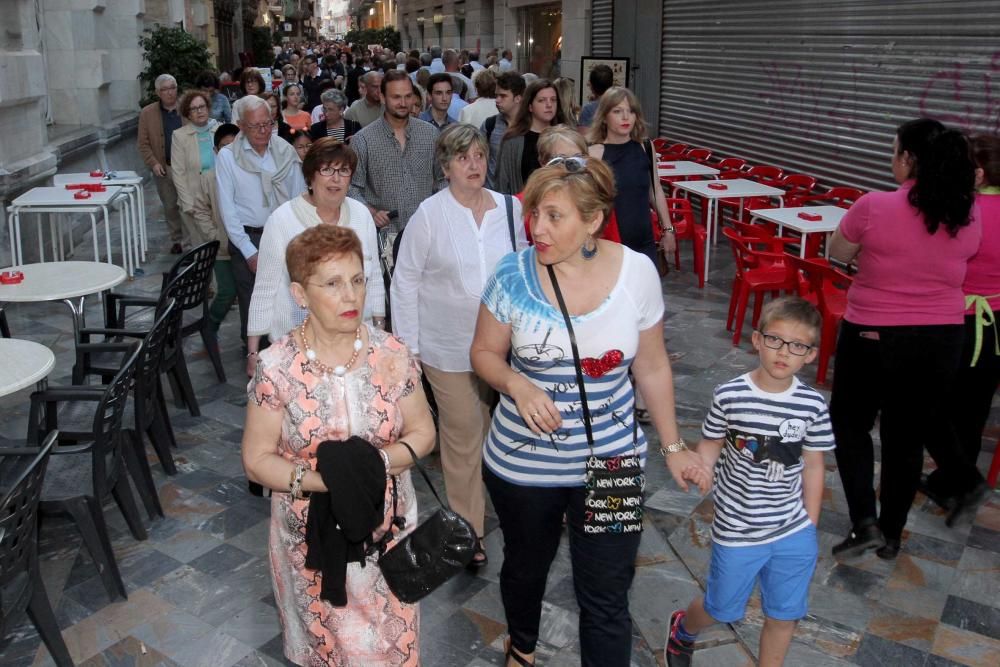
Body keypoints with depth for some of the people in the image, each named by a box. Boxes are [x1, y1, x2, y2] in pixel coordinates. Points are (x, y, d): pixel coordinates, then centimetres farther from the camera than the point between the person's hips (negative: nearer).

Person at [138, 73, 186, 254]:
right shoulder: (147, 113, 4)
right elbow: (143, 143, 4)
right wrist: (153, 163, -8)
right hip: (163, 169, 2)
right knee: (170, 207, 11)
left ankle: (190, 242, 3)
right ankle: (176, 240, 25)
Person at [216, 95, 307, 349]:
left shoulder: (286, 152, 3)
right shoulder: (227, 156, -3)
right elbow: (227, 209, -4)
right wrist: (250, 252, -8)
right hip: (247, 238, -1)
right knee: (251, 302, 5)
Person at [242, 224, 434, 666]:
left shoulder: (392, 355, -9)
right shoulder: (276, 367, -14)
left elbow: (422, 433, -1)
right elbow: (257, 460, -9)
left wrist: (377, 462, -20)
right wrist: (323, 479, -24)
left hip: (387, 532, 2)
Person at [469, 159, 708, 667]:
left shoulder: (636, 272, -11)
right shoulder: (513, 274, -14)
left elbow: (652, 367, 0)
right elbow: (485, 353, -1)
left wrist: (673, 447, 4)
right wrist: (516, 383, -23)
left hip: (611, 460, -1)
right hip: (521, 462, 1)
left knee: (606, 600, 4)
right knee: (525, 567, 25)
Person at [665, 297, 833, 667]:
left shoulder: (813, 405, -8)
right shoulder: (730, 395, -14)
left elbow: (812, 465, 1)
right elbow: (711, 444, -3)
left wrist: (810, 526, 6)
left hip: (795, 533, 2)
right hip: (737, 531, -1)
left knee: (784, 616, 15)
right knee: (721, 609, 18)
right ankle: (683, 629, 51)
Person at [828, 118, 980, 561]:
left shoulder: (873, 207, -17)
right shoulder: (967, 221, -3)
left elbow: (836, 254, -2)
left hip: (874, 337, -4)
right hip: (942, 341, 4)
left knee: (850, 422, 18)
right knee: (908, 436, 16)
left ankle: (864, 523, 6)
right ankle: (890, 535, 29)